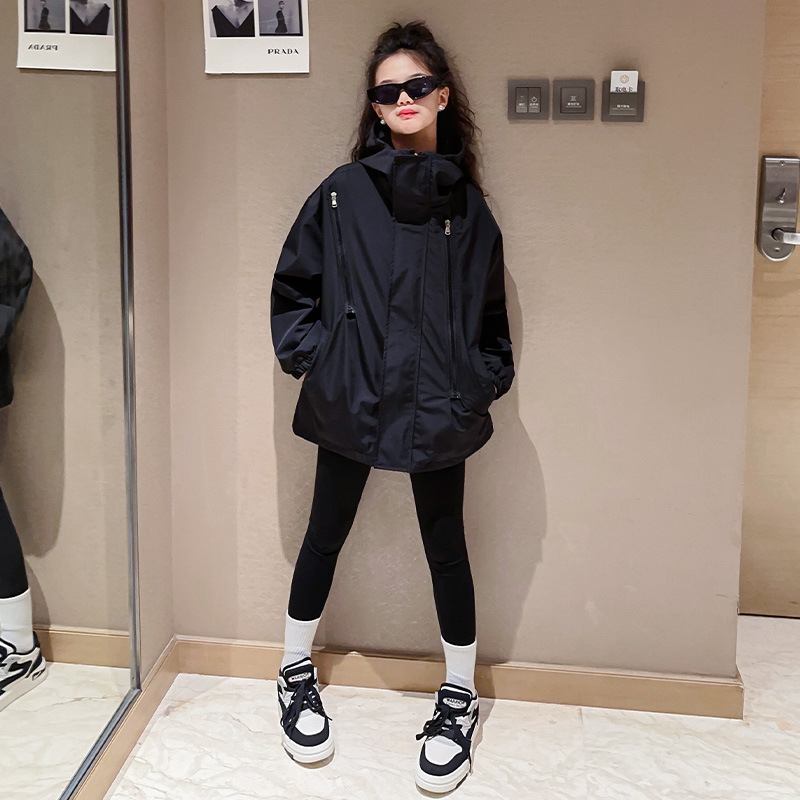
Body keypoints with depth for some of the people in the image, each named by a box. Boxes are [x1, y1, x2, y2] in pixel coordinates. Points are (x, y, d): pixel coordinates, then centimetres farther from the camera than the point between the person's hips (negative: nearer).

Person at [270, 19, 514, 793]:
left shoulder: (467, 205, 4)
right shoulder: (342, 192, 0)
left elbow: (489, 309, 11)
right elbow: (292, 286, 5)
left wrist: (484, 379, 2)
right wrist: (311, 356, -4)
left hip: (438, 407, 1)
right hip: (350, 402, 0)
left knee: (445, 541, 8)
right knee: (326, 532, 12)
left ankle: (458, 697, 26)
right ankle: (296, 675, 33)